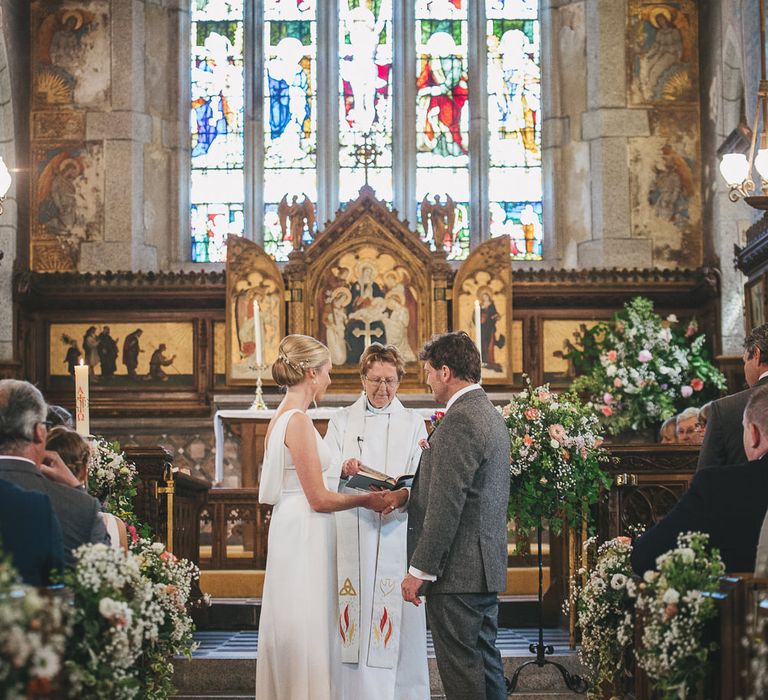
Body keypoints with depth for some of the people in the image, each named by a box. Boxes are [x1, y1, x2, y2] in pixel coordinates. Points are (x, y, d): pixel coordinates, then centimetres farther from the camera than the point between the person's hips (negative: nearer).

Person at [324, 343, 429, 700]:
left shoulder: (413, 422, 11)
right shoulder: (342, 420, 12)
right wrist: (343, 470, -20)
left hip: (395, 534, 0)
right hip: (351, 535, 0)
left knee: (396, 624, -5)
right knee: (353, 622, -4)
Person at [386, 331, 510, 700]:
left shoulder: (459, 421, -17)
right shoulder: (490, 414, 15)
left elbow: (447, 506, -21)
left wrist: (419, 570, -18)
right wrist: (408, 495, 13)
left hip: (457, 571, -10)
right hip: (487, 565, 10)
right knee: (485, 663, 15)